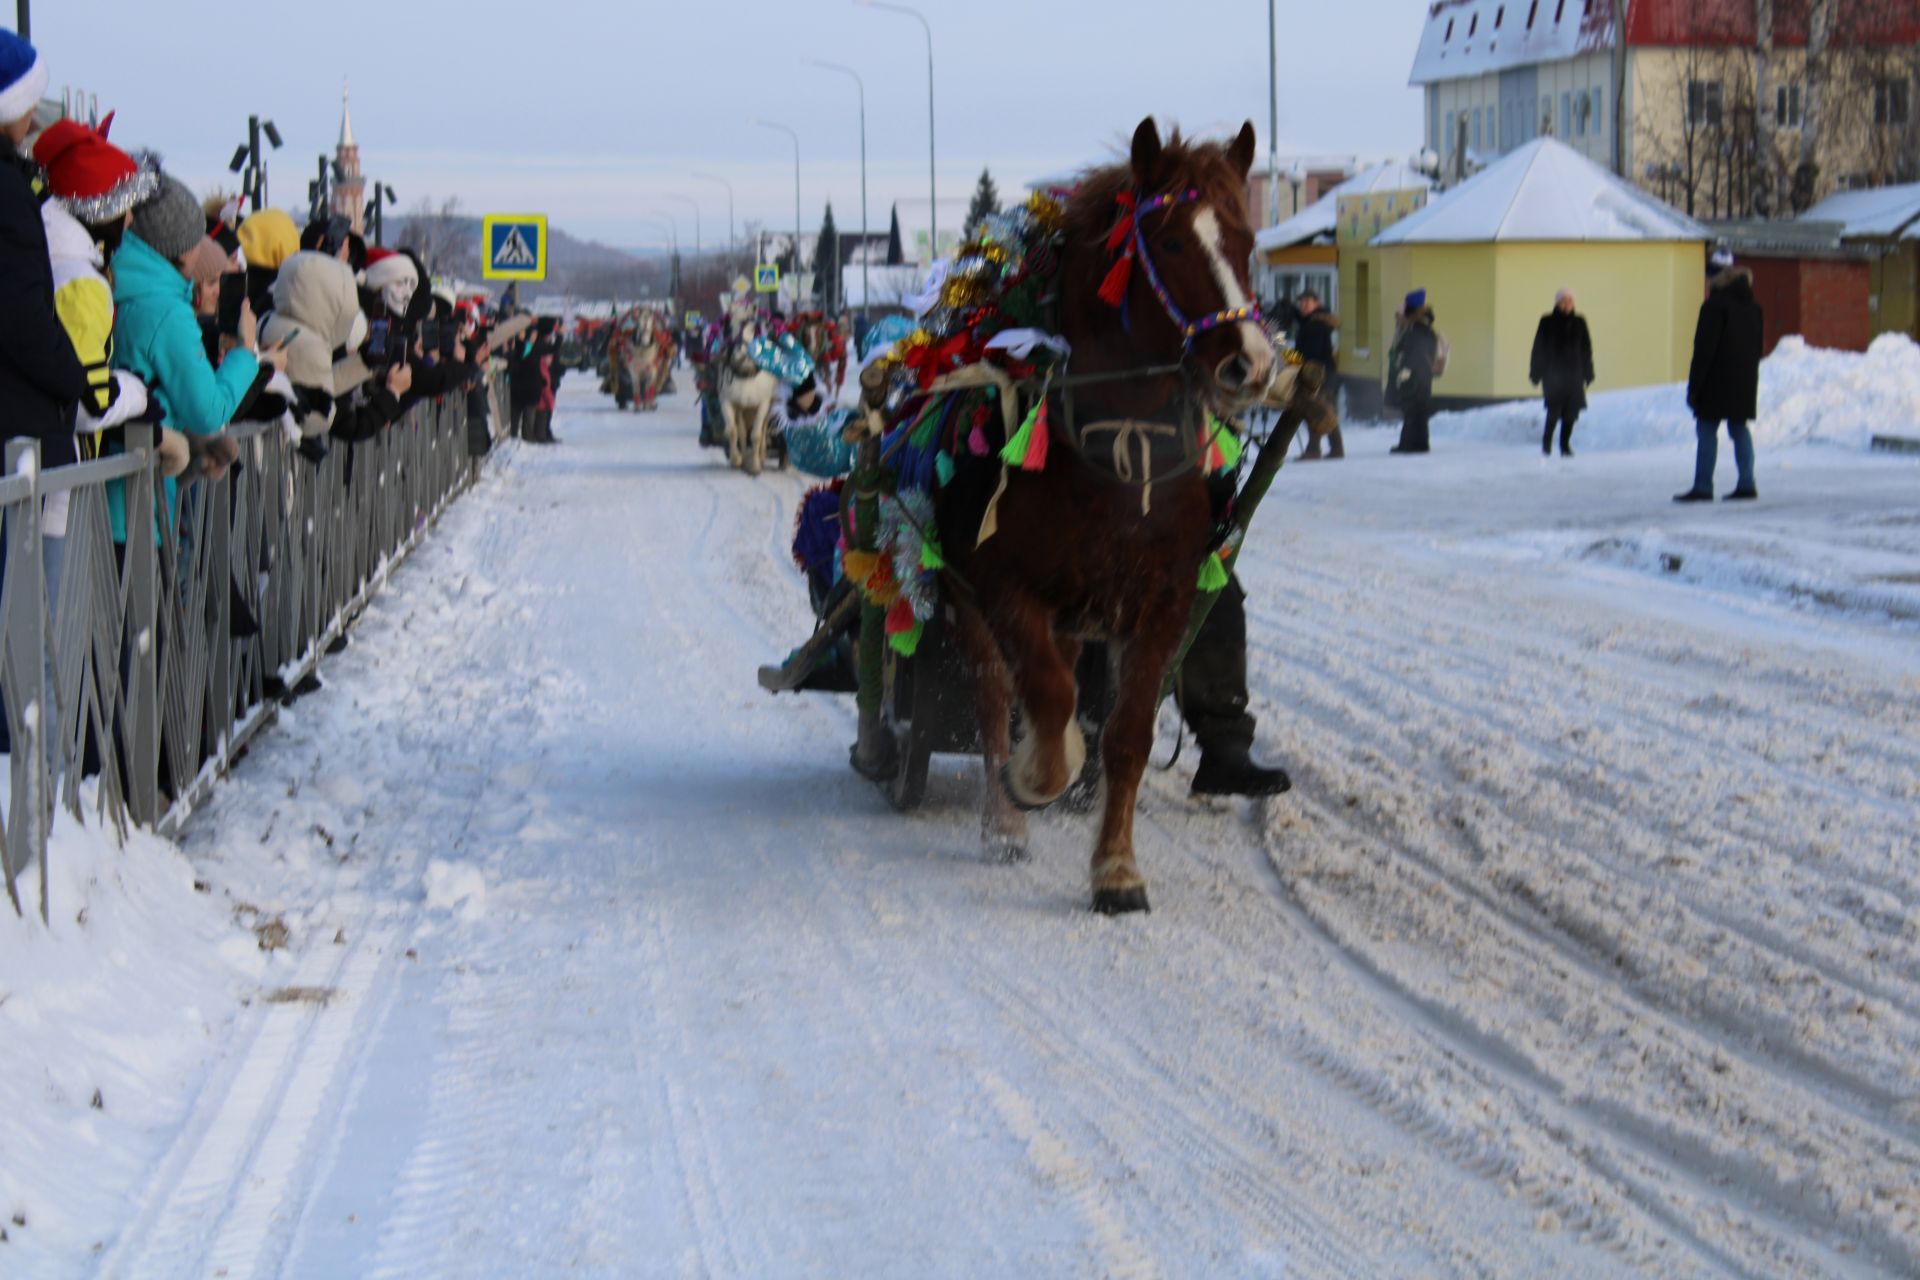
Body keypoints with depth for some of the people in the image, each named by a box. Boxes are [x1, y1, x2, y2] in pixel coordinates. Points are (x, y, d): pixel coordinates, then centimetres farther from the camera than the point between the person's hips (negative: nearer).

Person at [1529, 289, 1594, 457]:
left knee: (1571, 412, 0)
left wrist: (1587, 374, 7)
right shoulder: (1547, 322, -1)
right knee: (1554, 408, -13)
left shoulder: (1579, 322, 7)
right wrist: (1536, 373, -4)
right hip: (1553, 373, -3)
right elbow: (1539, 348, 0)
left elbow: (1586, 349, 11)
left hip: (1574, 373, 3)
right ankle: (1547, 441, 5)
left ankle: (1565, 444, 11)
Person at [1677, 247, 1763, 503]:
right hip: (1745, 383, 8)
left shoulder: (1715, 305, -14)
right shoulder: (1752, 307, 12)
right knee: (1739, 429, 12)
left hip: (1717, 382, -8)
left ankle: (1702, 487, -7)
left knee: (1707, 429, -4)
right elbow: (1758, 345, 19)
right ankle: (1746, 484, 9)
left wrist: (1694, 386, -13)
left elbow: (1704, 349, -16)